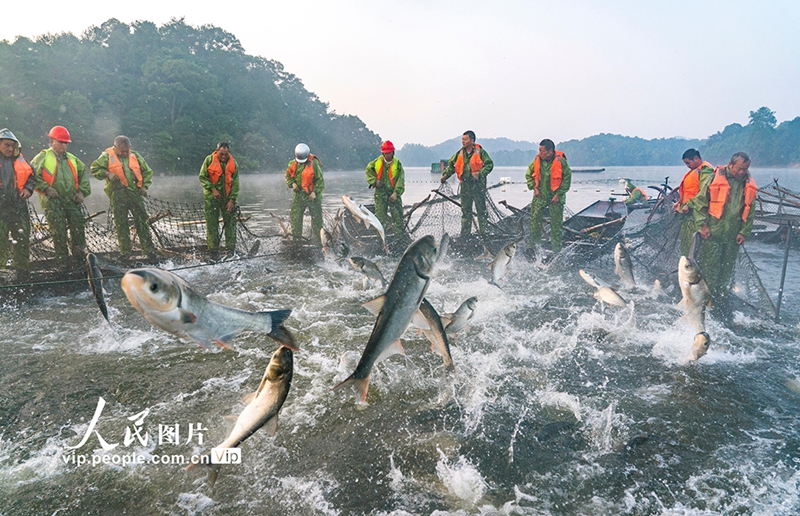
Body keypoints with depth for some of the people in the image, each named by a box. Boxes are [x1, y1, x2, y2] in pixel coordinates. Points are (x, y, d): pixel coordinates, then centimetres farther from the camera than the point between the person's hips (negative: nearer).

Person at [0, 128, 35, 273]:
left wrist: (28, 188, 3)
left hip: (19, 206, 4)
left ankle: (23, 268, 20)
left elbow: (32, 176, 20)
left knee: (23, 239, 8)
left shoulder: (20, 160, 10)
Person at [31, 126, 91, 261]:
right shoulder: (43, 157, 2)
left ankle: (79, 255, 14)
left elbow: (84, 174, 22)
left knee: (78, 228, 3)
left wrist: (82, 191, 10)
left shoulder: (72, 159, 17)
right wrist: (46, 189, -12)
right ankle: (62, 258, 6)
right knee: (58, 231, -3)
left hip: (73, 200, 4)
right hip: (53, 201, -4)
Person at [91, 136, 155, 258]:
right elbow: (94, 168, 4)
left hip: (135, 193, 2)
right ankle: (124, 251, 9)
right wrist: (107, 174, -11)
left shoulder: (135, 155, 12)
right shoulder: (107, 156, 5)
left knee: (142, 221, 0)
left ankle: (149, 249, 5)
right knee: (121, 224, 1)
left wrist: (144, 186, 6)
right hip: (117, 194, -2)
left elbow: (148, 172, 17)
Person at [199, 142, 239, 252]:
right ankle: (212, 247, 8)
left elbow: (235, 183, -1)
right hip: (211, 196, -1)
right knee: (211, 221, 1)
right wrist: (213, 189, -13)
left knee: (230, 221, 1)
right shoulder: (209, 160, -6)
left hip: (227, 197, 1)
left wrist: (232, 199, -8)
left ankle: (231, 247, 9)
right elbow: (202, 177, -2)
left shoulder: (234, 164, -3)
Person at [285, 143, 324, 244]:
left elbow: (320, 180, -10)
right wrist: (292, 183, -6)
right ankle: (295, 237, 15)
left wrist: (315, 192, -17)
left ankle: (318, 238, 13)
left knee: (316, 217, 2)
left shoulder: (314, 163, -12)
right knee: (295, 217, 4)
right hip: (299, 194, 4)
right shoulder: (293, 164, 2)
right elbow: (288, 175, 14)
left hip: (312, 195, -3)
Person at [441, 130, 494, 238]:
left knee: (481, 209, 0)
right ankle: (464, 235, 15)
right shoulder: (460, 153, 10)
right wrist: (445, 174, 0)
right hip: (465, 186, 5)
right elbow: (451, 164, 16)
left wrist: (480, 173, -20)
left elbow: (489, 164, -6)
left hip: (478, 185, -4)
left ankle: (483, 232, 9)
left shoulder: (480, 152, -4)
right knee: (465, 210, 9)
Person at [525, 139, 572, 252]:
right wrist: (534, 187, -2)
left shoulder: (560, 161, -13)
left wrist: (559, 194, -9)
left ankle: (556, 249, 14)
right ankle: (534, 245, 12)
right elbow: (528, 175, 11)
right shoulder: (537, 160, -4)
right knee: (535, 219, 0)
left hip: (555, 197, -2)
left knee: (556, 223, 3)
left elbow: (567, 178, -5)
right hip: (540, 196, 3)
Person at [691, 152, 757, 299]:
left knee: (727, 269, 12)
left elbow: (750, 211, 12)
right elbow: (699, 203, -4)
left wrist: (744, 232, 4)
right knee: (710, 268, -1)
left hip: (733, 237, 4)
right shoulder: (714, 179, -6)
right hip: (712, 234, -4)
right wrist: (702, 225, -9)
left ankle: (722, 296, 26)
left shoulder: (749, 185, 7)